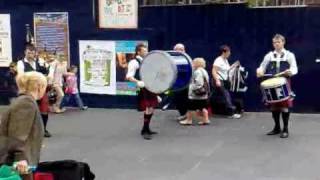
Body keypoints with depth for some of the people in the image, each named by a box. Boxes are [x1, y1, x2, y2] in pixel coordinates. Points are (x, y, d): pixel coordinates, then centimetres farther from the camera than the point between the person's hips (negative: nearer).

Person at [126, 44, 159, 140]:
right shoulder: (134, 62, -10)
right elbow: (129, 76, -19)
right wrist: (138, 82, -35)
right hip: (143, 89, -8)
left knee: (151, 109, 14)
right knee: (148, 110, -11)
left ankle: (146, 129, 27)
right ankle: (144, 131, 0)